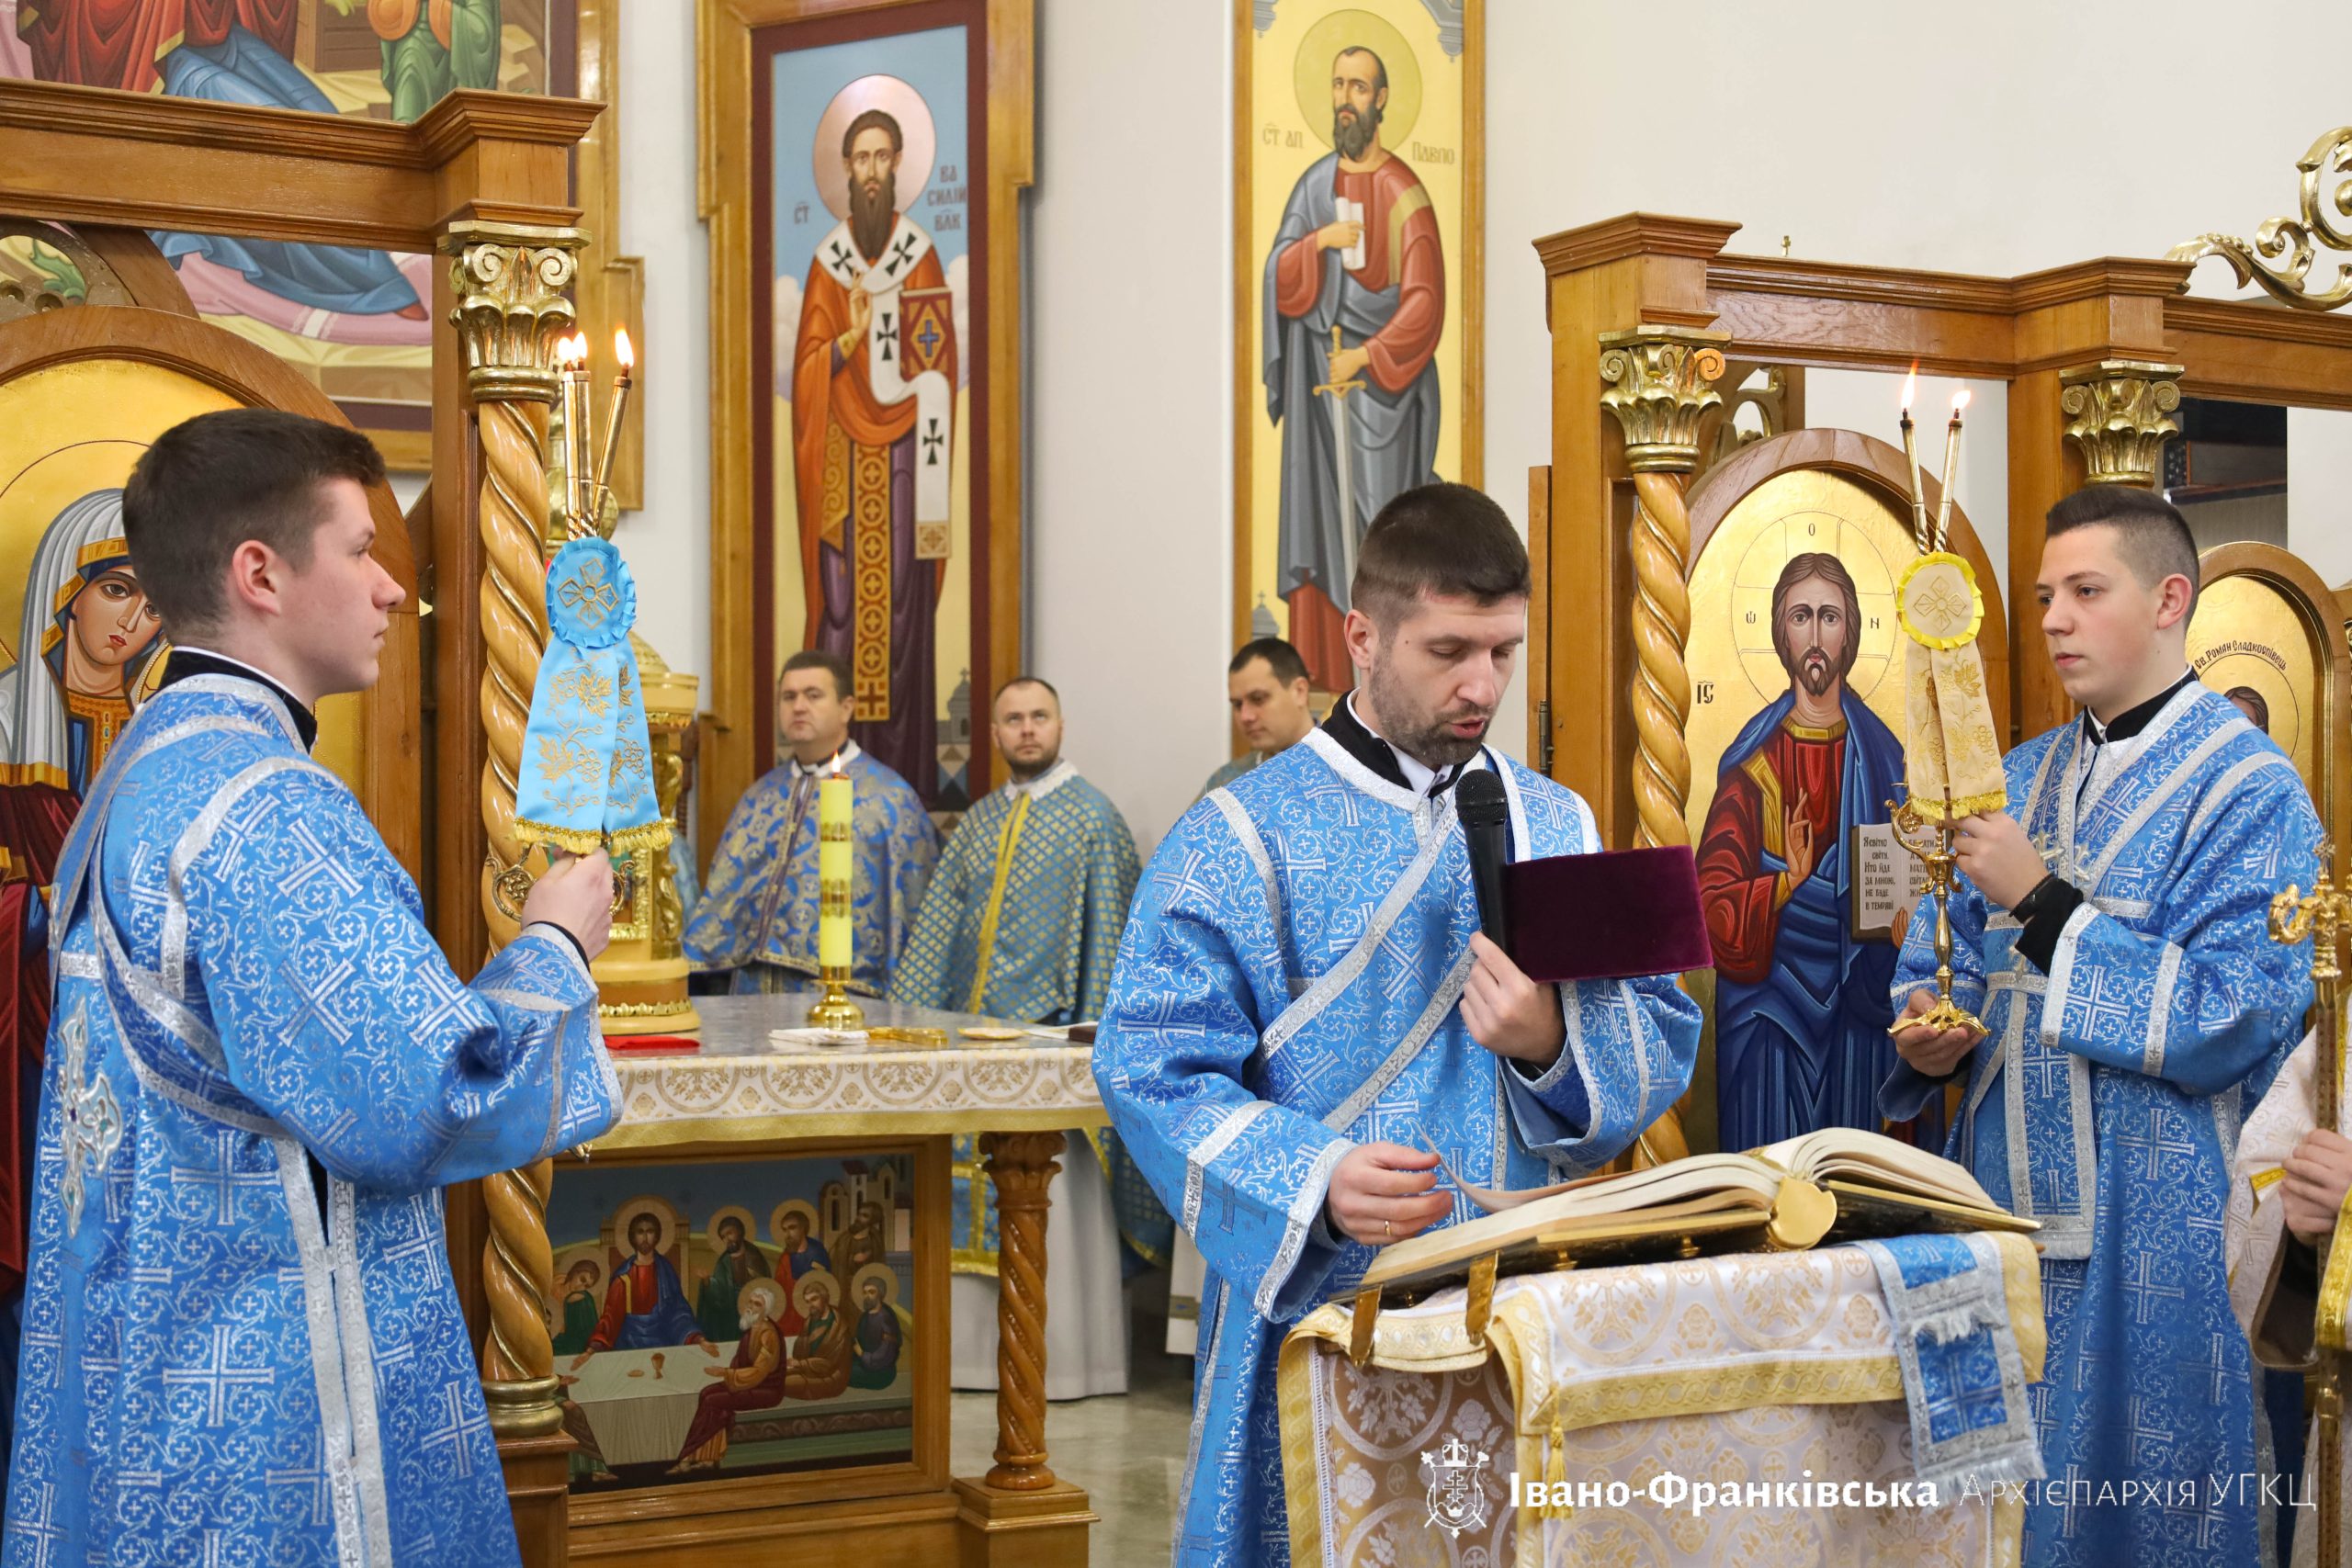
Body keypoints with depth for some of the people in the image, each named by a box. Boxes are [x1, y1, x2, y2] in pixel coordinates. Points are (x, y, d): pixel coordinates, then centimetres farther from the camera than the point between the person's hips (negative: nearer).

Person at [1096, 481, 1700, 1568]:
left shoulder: (1557, 827, 7)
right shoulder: (1243, 838, -6)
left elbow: (1660, 1040, 2)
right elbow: (1155, 1071, -12)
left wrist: (1554, 1045, -19)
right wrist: (1313, 1182, -27)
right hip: (1319, 1307, -4)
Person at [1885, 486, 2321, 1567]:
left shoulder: (2248, 789, -9)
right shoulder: (2024, 775, 11)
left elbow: (2235, 1022, -19)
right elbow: (1940, 956, 15)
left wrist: (2047, 903, -19)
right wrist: (1926, 1031, -7)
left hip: (2151, 1227, -6)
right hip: (2002, 1202, 6)